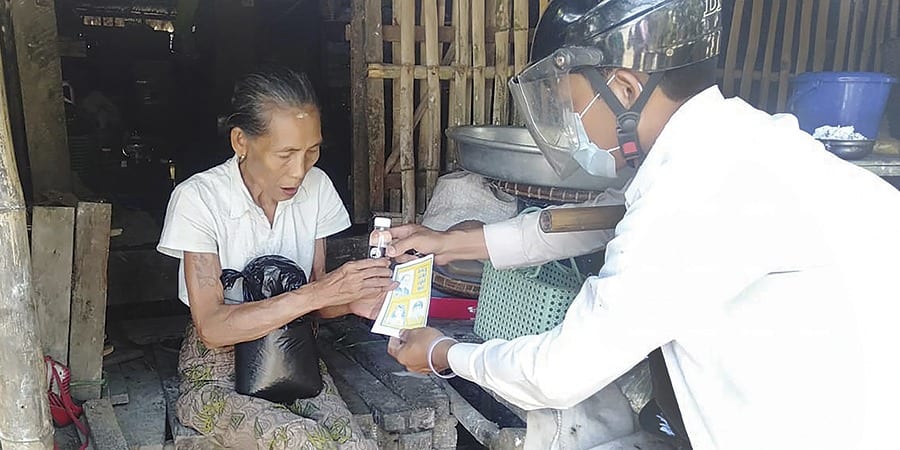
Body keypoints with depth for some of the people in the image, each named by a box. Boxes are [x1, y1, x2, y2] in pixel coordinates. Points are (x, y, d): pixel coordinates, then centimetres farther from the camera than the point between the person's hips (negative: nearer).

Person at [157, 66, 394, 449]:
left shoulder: (316, 187, -4)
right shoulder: (198, 198, -16)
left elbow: (315, 301, 3)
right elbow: (212, 328, -22)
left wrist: (349, 301, -20)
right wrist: (319, 292, -30)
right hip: (218, 373, -3)